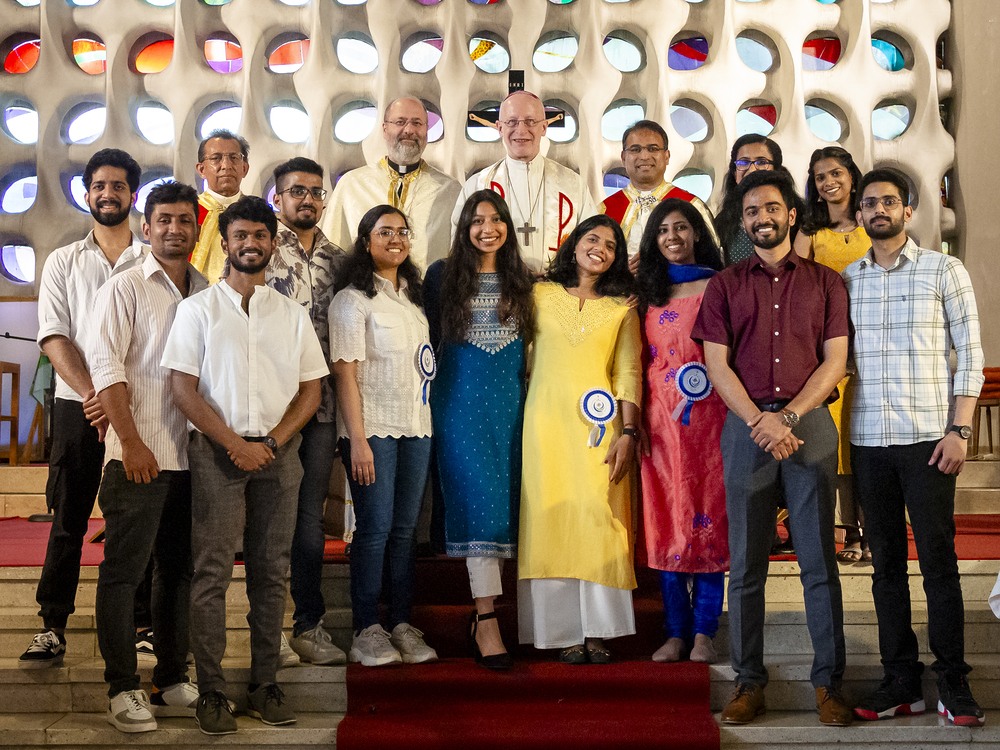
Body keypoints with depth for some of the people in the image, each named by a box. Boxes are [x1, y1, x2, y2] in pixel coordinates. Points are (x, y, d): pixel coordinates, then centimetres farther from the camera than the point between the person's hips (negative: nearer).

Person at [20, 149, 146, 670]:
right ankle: (52, 628, 10)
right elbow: (54, 338, 1)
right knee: (68, 517, 3)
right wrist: (93, 394, -14)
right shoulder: (63, 262, 11)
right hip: (77, 406, 1)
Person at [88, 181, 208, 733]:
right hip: (139, 456, -5)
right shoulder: (125, 288, -1)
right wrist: (131, 443, -15)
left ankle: (172, 681, 20)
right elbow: (106, 367, -8)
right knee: (123, 570, -1)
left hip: (192, 455, 5)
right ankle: (122, 688, 8)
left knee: (179, 569, 11)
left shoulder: (207, 292, 13)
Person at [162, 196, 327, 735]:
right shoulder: (198, 309, 6)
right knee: (212, 573, -4)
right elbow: (183, 387, -2)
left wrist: (272, 441, -5)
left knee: (271, 573, 4)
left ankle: (265, 685, 11)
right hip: (217, 451, -2)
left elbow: (311, 390, 10)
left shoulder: (292, 315, 14)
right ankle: (211, 691, 2)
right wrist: (236, 444, -10)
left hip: (279, 451, 3)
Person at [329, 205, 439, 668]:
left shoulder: (413, 296, 17)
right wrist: (357, 439, -16)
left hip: (416, 426, 6)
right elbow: (345, 372, -9)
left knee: (406, 528, 6)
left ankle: (403, 625, 12)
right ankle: (367, 630, 2)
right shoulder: (353, 299, -3)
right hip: (372, 426, -6)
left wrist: (429, 423, 12)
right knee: (375, 528, -6)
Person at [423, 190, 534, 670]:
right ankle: (487, 624, -13)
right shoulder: (442, 275, 4)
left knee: (507, 499, 2)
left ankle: (482, 611, 14)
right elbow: (427, 341, 5)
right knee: (478, 498, -12)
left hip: (512, 399, 4)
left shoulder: (521, 280, 13)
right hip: (461, 399, -4)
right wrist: (430, 398, 1)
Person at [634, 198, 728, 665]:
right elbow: (639, 361, 11)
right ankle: (676, 632, 11)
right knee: (666, 521, 3)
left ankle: (704, 632, 8)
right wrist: (635, 420, 3)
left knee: (708, 519, -1)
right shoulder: (648, 293, 13)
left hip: (709, 417, -3)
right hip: (660, 420, 3)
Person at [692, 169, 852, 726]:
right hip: (746, 425, 1)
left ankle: (830, 682, 7)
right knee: (746, 564, 2)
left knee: (820, 560, 0)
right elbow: (717, 364, 3)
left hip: (810, 424, -1)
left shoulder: (826, 282, 10)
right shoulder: (726, 285, 12)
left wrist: (788, 416, -10)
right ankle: (750, 681, 9)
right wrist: (758, 420, -10)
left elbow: (836, 361, 2)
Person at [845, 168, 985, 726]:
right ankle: (902, 682, 14)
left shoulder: (945, 271, 3)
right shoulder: (846, 280, 12)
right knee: (887, 564, 7)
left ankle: (954, 685, 8)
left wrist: (959, 431, -9)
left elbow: (970, 355, 0)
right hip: (868, 440, 3)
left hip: (929, 438, -3)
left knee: (939, 562, -2)